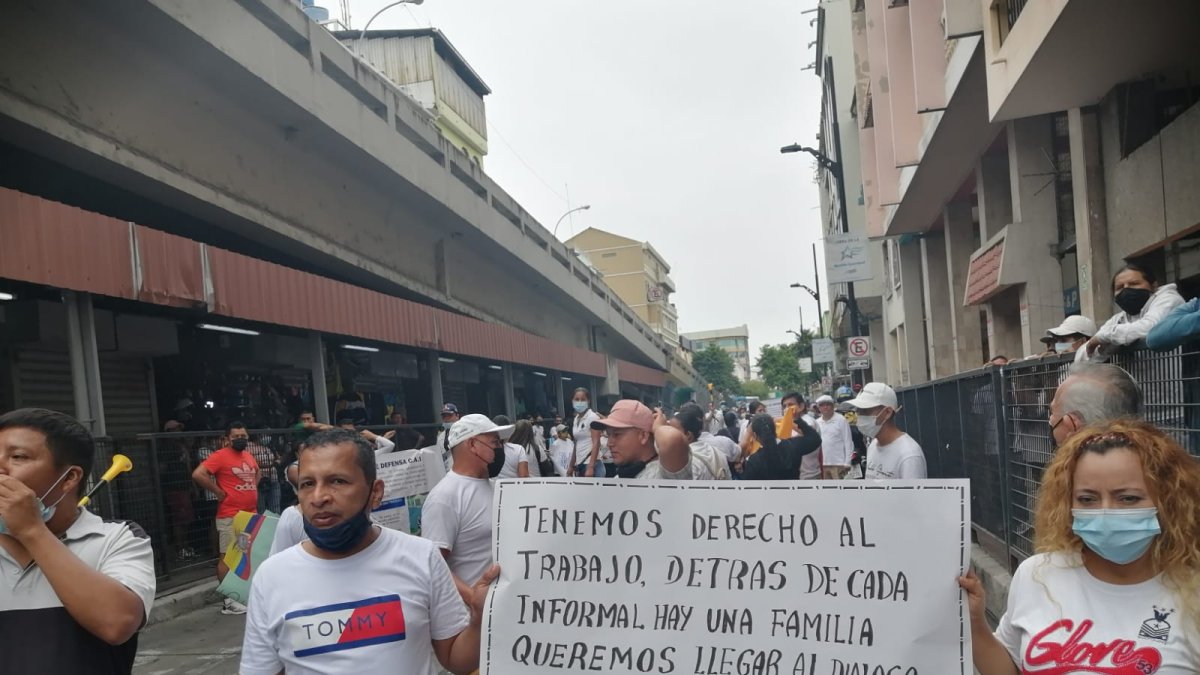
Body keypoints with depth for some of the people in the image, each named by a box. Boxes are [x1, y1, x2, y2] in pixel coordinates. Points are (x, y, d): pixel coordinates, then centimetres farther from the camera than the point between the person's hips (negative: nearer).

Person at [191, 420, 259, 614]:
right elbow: (198, 475, -23)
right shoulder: (220, 456, -12)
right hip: (230, 517, -8)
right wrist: (219, 492, -17)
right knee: (227, 556, -2)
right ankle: (228, 601, 1)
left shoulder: (249, 456, 11)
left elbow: (257, 472, 33)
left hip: (252, 514, 8)